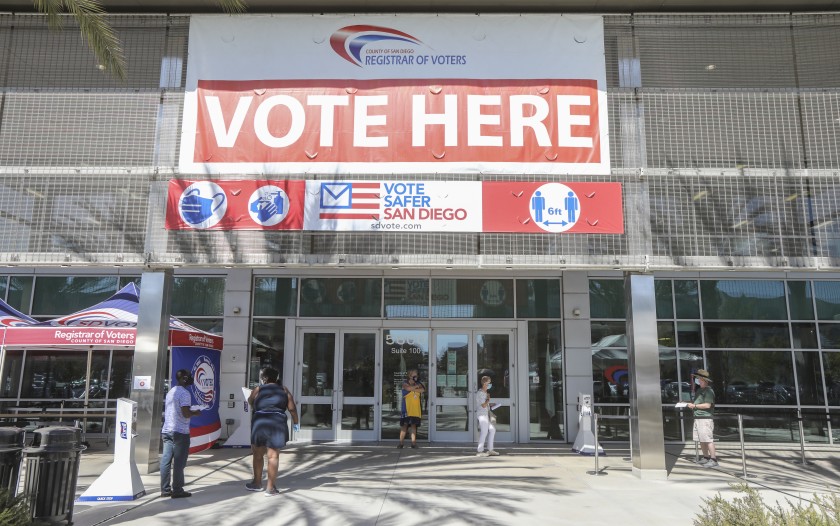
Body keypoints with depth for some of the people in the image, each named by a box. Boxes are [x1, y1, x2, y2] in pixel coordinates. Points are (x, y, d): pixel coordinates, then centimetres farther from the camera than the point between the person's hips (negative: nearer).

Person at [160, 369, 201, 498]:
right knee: (179, 463, -2)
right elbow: (185, 413, -21)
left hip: (167, 430, 9)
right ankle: (177, 490, 3)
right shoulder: (184, 393, -13)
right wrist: (195, 413, -2)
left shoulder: (171, 392, 16)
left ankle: (165, 489, 12)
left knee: (166, 460, 8)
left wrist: (190, 411, 21)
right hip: (180, 432, -8)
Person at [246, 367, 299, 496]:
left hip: (259, 423, 0)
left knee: (257, 454, 17)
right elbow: (292, 408, 3)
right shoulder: (284, 390, 8)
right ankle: (270, 488, 2)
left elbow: (250, 402, 24)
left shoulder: (258, 389, 6)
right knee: (273, 455, 1)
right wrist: (296, 423, 16)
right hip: (278, 424, 0)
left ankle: (257, 483, 29)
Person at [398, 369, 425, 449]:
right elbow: (408, 388, -21)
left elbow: (423, 390, -7)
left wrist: (413, 389, -12)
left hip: (416, 409, 3)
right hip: (407, 408, -3)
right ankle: (401, 442, 0)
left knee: (414, 425, 4)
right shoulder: (405, 383, 2)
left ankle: (413, 442, 6)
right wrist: (416, 386, -7)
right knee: (404, 425, -3)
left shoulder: (418, 384, 13)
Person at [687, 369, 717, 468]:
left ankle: (713, 460, -2)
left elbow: (707, 405, -19)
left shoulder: (708, 391, -11)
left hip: (706, 418, -9)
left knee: (708, 440, -7)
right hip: (697, 418, 9)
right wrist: (690, 404, 7)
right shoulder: (699, 390, 18)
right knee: (701, 440, 12)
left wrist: (694, 406, -14)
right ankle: (706, 457, 20)